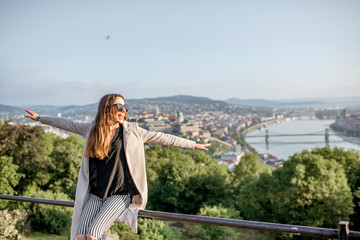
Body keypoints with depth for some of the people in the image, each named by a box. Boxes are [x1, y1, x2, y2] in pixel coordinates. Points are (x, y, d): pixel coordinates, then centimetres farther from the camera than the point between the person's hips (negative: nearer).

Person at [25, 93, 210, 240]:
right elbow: (67, 123, 19)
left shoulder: (132, 131, -1)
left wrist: (193, 145, 6)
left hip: (120, 194, -3)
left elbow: (162, 138, 2)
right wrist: (40, 118, 29)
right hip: (95, 194, 3)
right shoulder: (92, 129, 5)